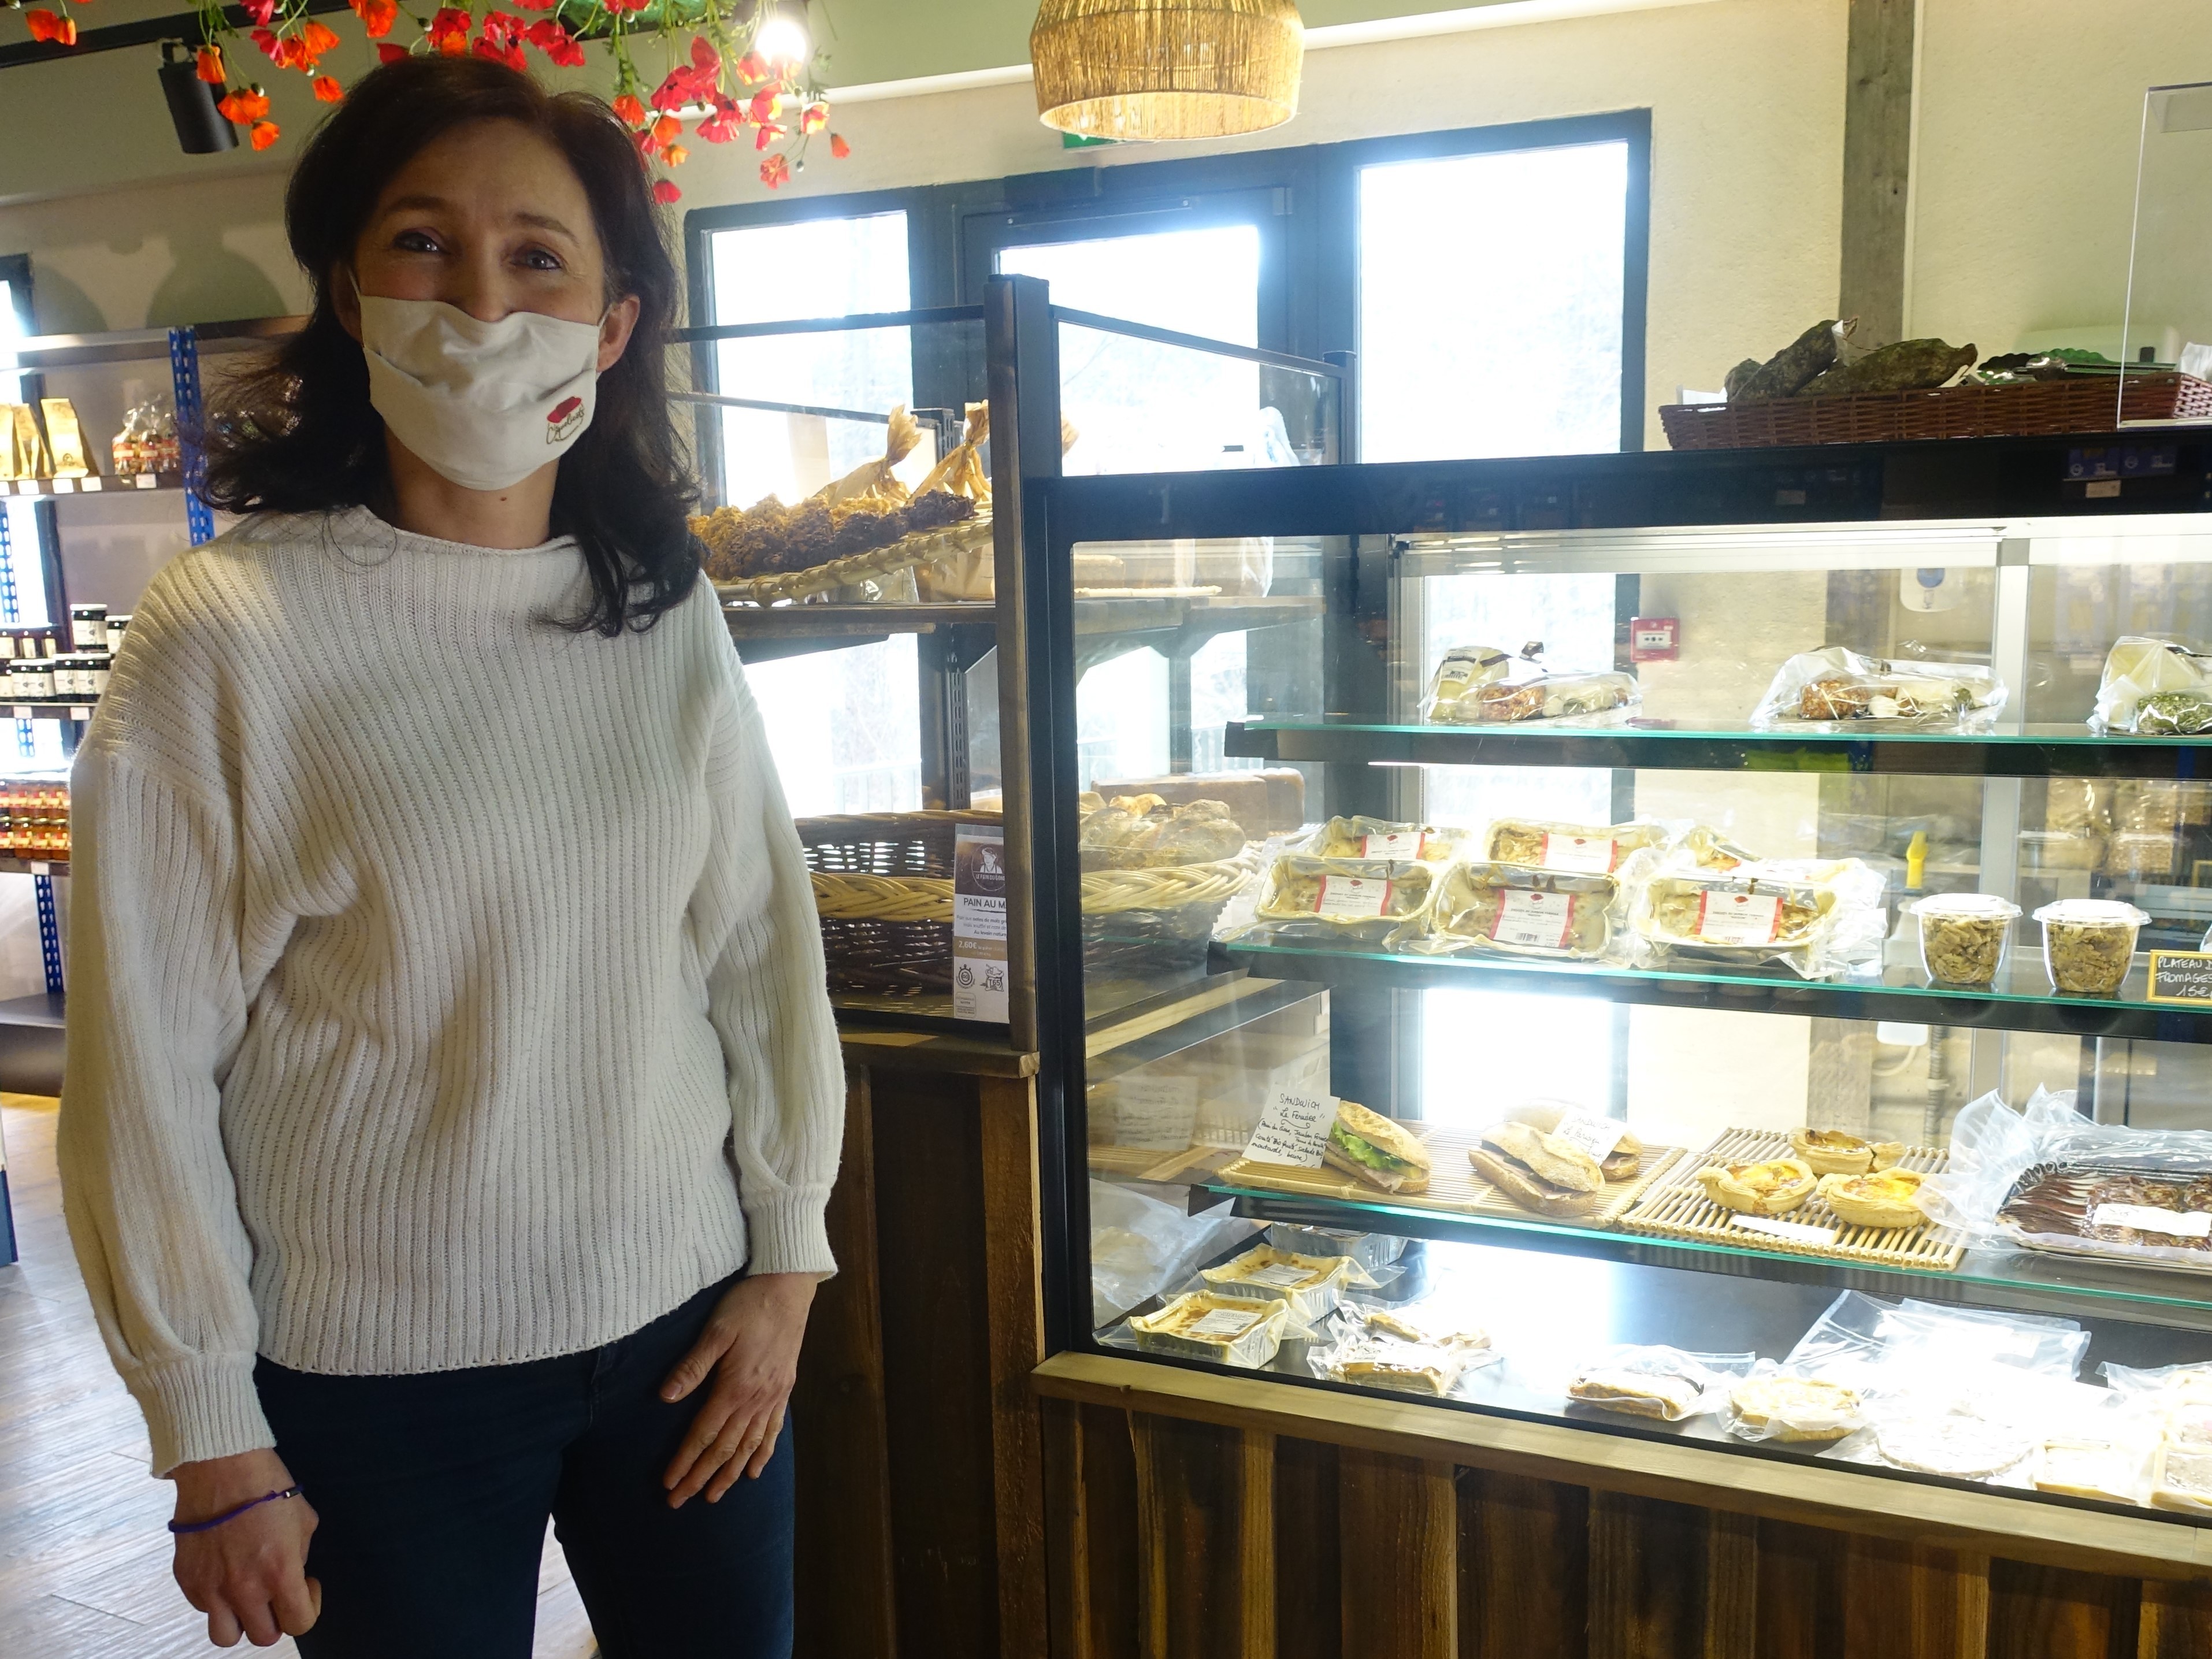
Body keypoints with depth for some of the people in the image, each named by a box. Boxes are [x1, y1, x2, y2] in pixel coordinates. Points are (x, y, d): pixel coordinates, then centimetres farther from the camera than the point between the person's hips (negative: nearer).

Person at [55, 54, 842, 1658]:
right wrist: (214, 1443, -5)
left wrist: (787, 1260, 4)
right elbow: (148, 1061, -9)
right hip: (381, 1386, -3)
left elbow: (762, 940, 4)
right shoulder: (228, 638, -13)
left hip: (684, 1330, 4)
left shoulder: (668, 615, -1)